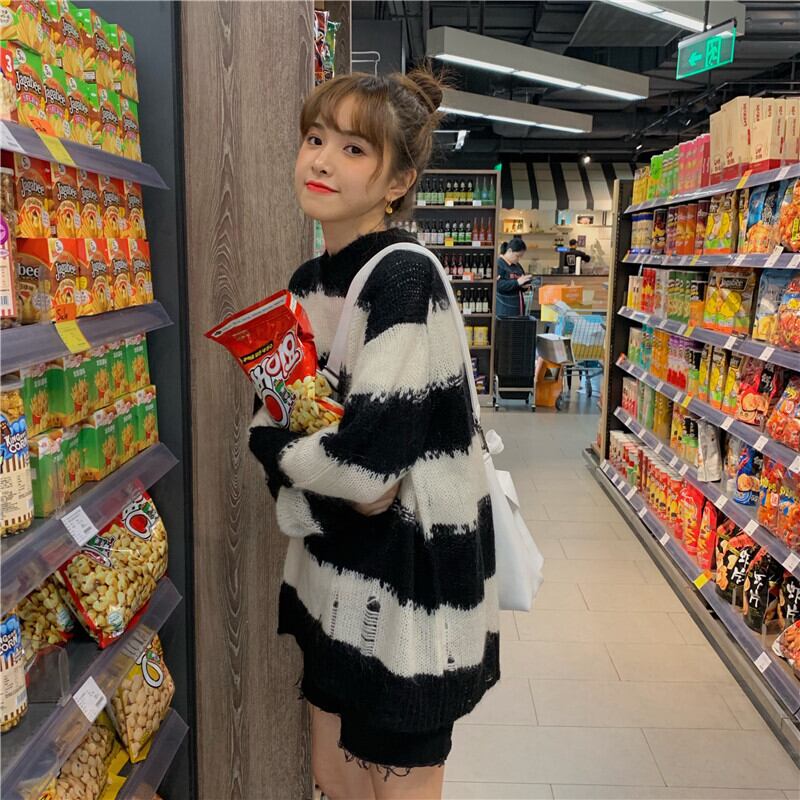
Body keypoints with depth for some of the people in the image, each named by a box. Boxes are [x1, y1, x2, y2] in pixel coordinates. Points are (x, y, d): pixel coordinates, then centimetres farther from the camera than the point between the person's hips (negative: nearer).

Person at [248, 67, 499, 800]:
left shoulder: (406, 282, -20)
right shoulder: (308, 282, 5)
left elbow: (364, 469, -28)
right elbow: (276, 421, 10)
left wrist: (271, 439, -9)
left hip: (411, 570, -8)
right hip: (336, 563, 8)